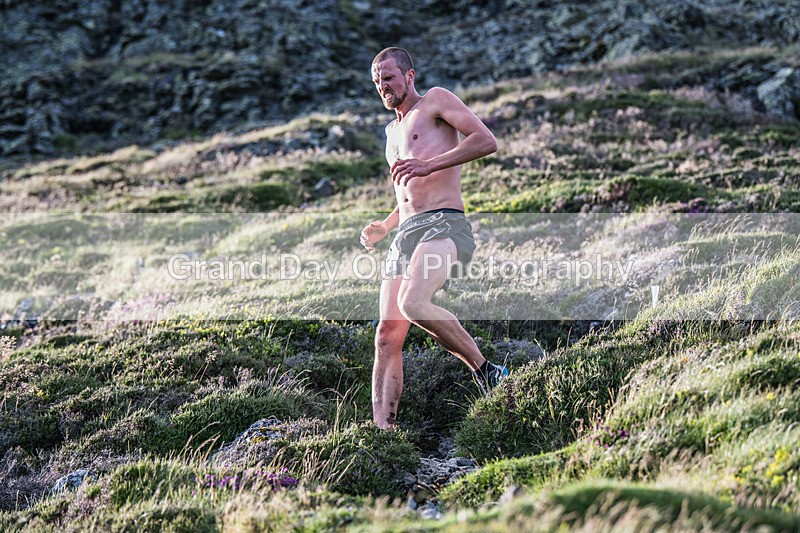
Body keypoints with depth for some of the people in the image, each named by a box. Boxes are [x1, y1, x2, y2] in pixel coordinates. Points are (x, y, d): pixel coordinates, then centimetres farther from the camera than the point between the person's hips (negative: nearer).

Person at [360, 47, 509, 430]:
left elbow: (487, 141, -7)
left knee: (413, 303, -33)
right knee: (387, 334, -6)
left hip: (444, 225, -8)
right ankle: (383, 430, -8)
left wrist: (428, 165, -16)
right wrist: (385, 226, 19)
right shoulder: (392, 131, 30)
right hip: (406, 235, 8)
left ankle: (485, 370, -18)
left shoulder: (436, 100, 8)